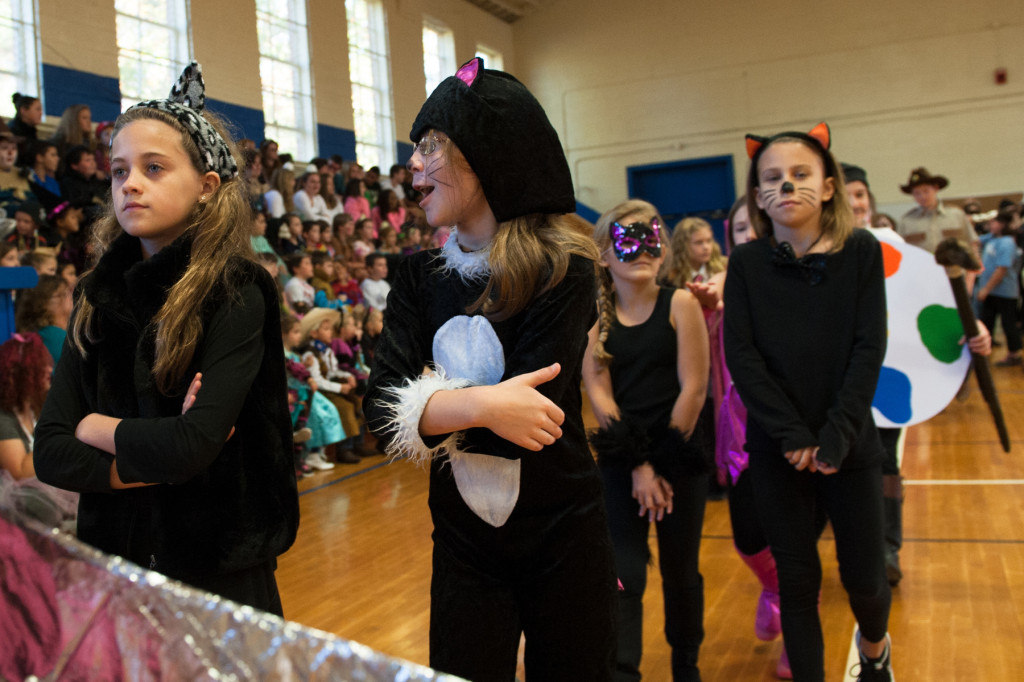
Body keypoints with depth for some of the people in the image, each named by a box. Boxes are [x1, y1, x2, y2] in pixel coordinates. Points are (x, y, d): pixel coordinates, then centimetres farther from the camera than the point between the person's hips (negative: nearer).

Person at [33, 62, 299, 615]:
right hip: (112, 564, 5)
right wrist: (156, 460, -18)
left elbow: (195, 443, -24)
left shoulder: (236, 295, -15)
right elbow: (50, 454, -5)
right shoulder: (99, 297, 1)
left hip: (218, 573, -4)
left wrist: (99, 429, -8)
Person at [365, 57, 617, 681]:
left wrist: (427, 407, -14)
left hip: (564, 539, -3)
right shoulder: (421, 276, -1)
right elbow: (381, 409, -12)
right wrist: (476, 405, -27)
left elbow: (531, 409, -22)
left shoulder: (559, 267, -13)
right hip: (463, 545, 3)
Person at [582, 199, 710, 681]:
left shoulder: (680, 304, -7)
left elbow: (693, 389, -9)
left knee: (681, 571, 13)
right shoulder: (595, 314, -2)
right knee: (624, 575, -2)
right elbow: (598, 393, -4)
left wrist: (663, 462, -9)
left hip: (679, 458, 0)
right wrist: (638, 466, -10)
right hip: (620, 459, 1)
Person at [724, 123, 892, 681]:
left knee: (863, 575, 9)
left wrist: (835, 437, -16)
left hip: (849, 444, 0)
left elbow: (869, 347, -8)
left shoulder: (861, 252, -3)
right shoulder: (747, 263, -2)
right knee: (796, 580, 7)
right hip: (776, 450, 0)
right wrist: (792, 435, -16)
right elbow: (739, 353, -8)